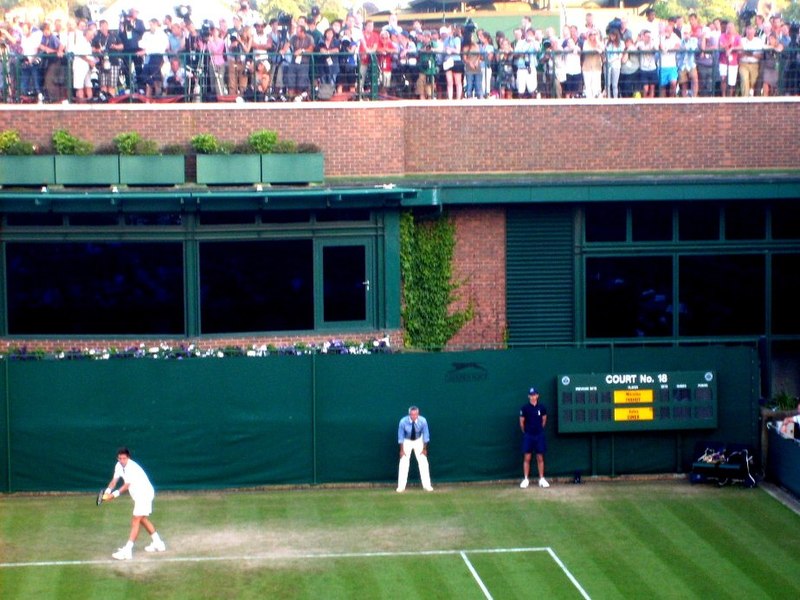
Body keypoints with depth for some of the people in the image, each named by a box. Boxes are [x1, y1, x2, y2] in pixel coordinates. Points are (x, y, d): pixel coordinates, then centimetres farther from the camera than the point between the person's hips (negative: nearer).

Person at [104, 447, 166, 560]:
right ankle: (158, 543, 36)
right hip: (138, 495, 10)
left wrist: (114, 495, -36)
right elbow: (114, 480, 0)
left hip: (145, 493, -10)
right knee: (143, 519, 22)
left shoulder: (132, 467, -27)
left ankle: (127, 551, -19)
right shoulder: (119, 466, -1)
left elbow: (126, 486, -29)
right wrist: (107, 492, -18)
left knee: (136, 521, -14)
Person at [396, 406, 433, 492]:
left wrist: (424, 449, -9)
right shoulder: (403, 421, -30)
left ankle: (426, 485, 1)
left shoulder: (422, 421, -27)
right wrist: (402, 450, -15)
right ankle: (401, 486, -4)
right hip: (407, 441, -1)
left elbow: (426, 435, -13)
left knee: (423, 462, -5)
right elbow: (400, 436, -17)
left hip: (418, 441, 1)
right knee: (403, 463, -8)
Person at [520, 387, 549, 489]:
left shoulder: (542, 407, 0)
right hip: (528, 435, -2)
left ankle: (542, 479, 10)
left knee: (540, 458, 5)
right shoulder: (525, 408, -6)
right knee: (527, 458, -2)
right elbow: (521, 422, 2)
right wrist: (525, 432, 7)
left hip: (539, 435, 2)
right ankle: (525, 480, 3)